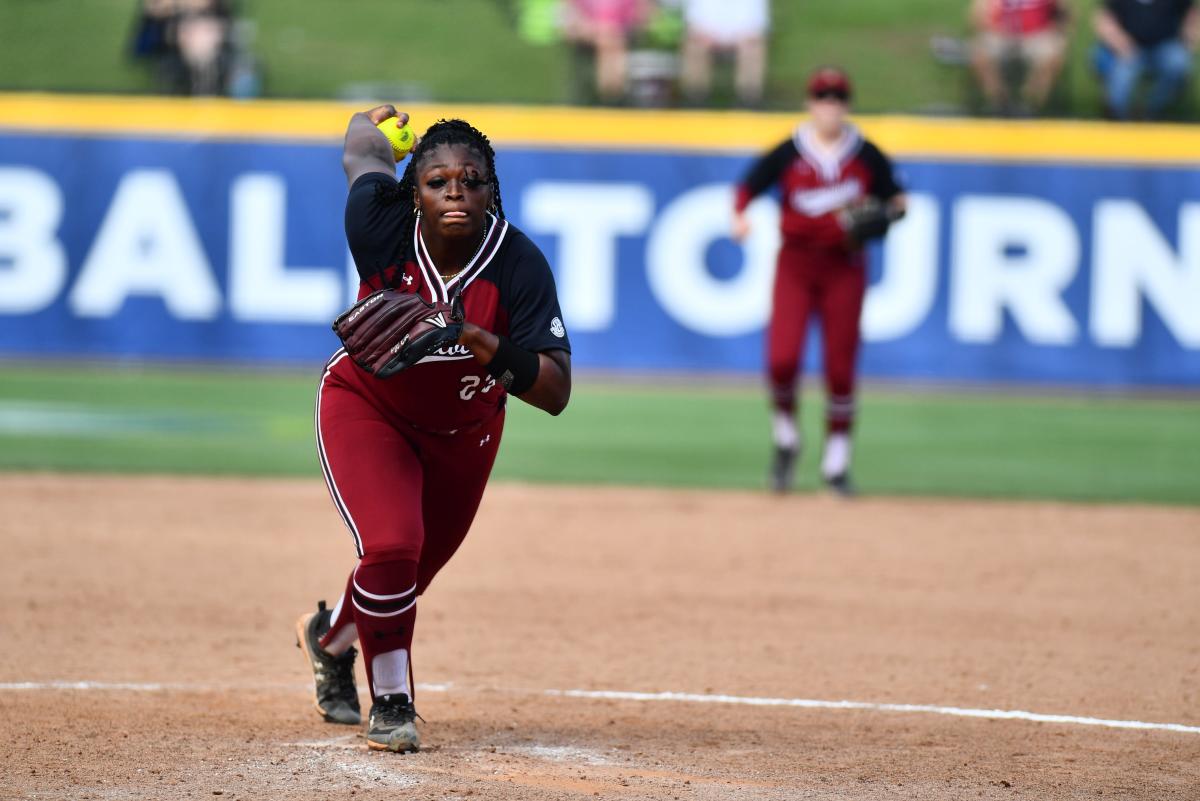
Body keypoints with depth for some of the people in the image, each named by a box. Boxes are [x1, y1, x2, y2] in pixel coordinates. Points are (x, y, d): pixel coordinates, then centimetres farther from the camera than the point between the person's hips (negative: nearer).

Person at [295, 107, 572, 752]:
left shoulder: (519, 264, -30)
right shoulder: (382, 225, -29)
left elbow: (556, 393, -34)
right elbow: (364, 154, -6)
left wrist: (480, 342, -48)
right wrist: (370, 125, 18)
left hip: (463, 432, 2)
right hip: (367, 409, -2)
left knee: (410, 574, 17)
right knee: (392, 548, -23)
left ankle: (331, 636, 51)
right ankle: (391, 702, 1)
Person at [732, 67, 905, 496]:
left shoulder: (867, 155, 2)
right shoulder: (788, 153, -2)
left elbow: (896, 199, 11)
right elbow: (749, 185, 1)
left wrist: (880, 216, -11)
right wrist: (740, 216, -19)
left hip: (844, 266, 1)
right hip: (796, 263, -1)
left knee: (840, 367, -2)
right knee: (782, 359, -14)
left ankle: (836, 462, 12)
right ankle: (785, 437, 14)